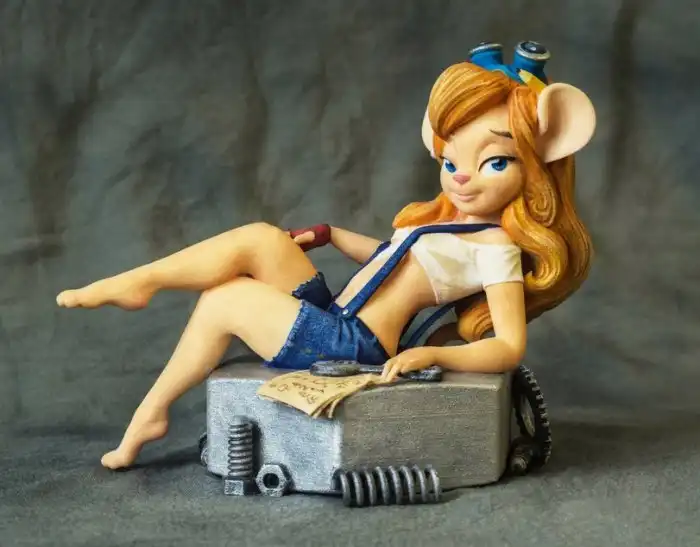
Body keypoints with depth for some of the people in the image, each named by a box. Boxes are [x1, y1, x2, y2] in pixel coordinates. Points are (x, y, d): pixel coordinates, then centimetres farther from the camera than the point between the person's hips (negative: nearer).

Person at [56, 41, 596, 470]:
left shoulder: (496, 248, -12)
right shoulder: (442, 221, 14)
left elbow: (509, 348, -19)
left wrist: (433, 353, -31)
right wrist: (329, 235, 28)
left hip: (354, 347, -8)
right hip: (331, 318, 8)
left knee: (225, 299, -7)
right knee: (262, 238, 0)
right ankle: (136, 281, 3)